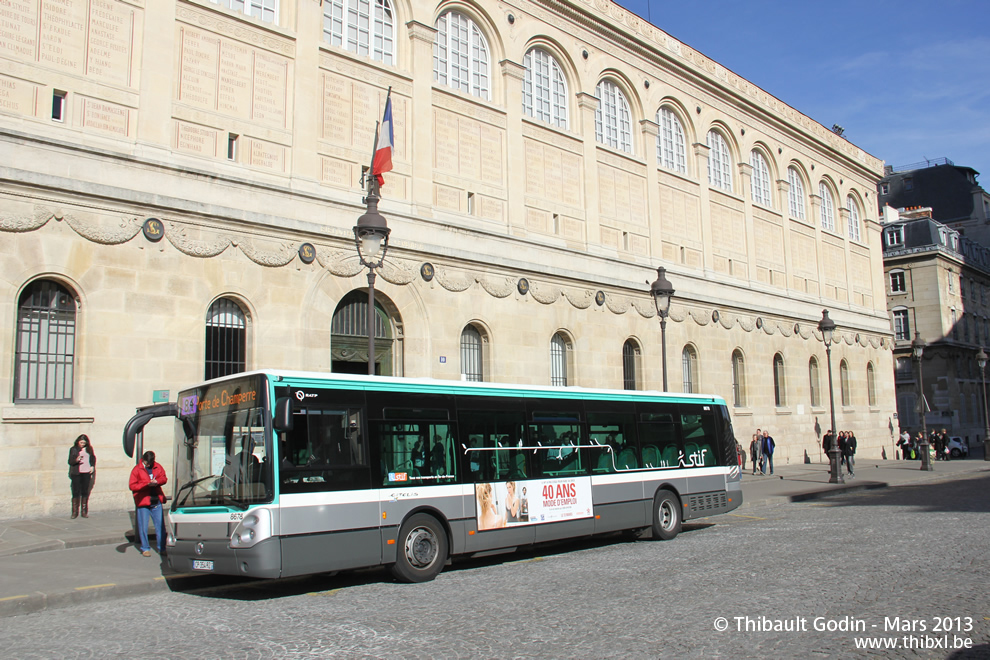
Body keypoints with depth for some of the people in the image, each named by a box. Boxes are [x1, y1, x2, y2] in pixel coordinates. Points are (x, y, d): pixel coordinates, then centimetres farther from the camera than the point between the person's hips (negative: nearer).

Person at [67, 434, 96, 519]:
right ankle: (75, 512, 3)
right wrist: (76, 460, -21)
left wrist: (92, 466, 6)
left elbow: (93, 458, 20)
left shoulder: (89, 449, 8)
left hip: (86, 473, 2)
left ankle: (84, 511, 10)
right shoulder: (73, 449, 1)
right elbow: (70, 461, -2)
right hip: (76, 473, -2)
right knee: (76, 492, -3)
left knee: (85, 492, 4)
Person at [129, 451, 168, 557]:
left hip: (156, 502, 3)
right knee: (143, 527, 3)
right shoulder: (137, 469, -3)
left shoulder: (158, 467, 7)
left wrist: (156, 481, -11)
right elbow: (132, 486, -8)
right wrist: (147, 484, -17)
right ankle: (145, 549, 18)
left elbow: (164, 478, 11)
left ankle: (162, 548, 15)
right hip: (143, 502, -3)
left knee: (160, 526, 5)